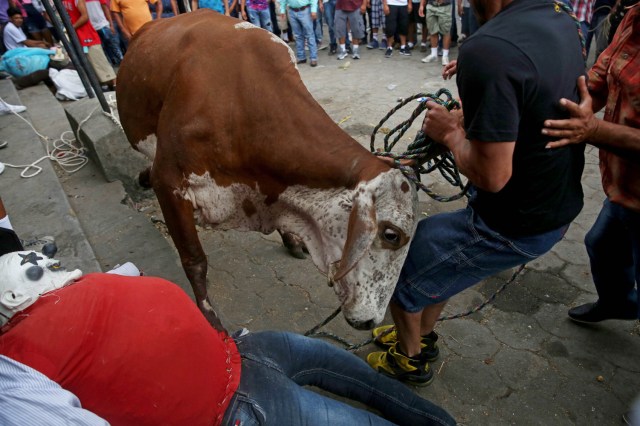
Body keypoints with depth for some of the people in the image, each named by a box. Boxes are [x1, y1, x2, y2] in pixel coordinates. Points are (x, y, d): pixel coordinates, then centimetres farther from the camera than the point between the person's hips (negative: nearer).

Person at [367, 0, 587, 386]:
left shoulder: (488, 50, -29)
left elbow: (491, 176, -29)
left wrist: (451, 133, -11)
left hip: (513, 225, -9)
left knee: (399, 275, 9)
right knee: (432, 244, 25)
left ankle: (410, 360, 36)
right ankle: (423, 337, 46)